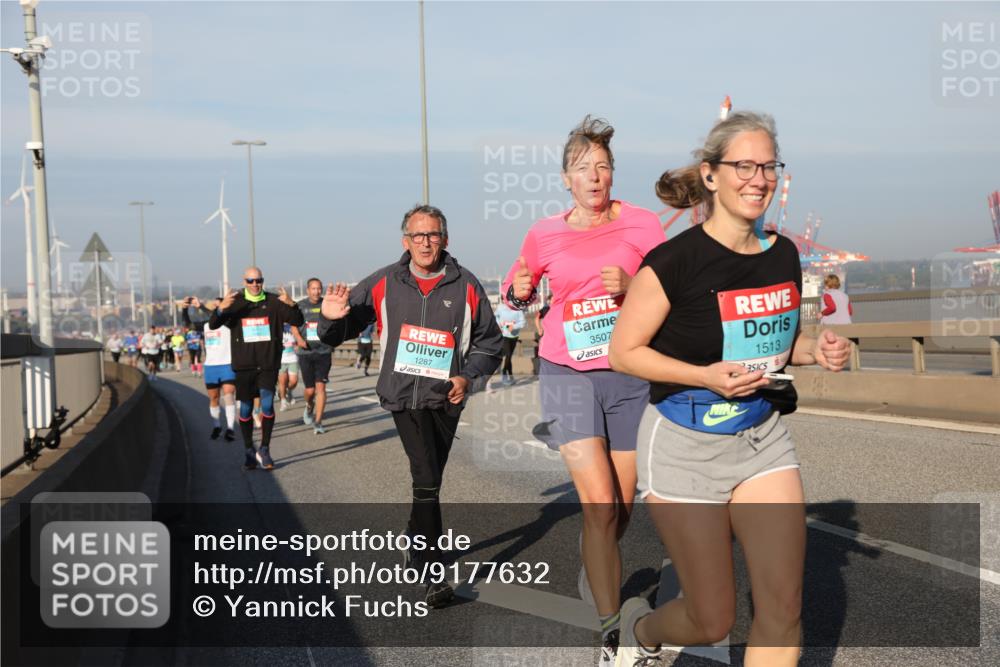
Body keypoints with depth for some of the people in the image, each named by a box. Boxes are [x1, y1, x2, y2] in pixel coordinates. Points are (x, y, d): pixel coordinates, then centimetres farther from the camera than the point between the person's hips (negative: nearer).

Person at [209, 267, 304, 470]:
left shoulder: (274, 302, 1)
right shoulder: (234, 302, 3)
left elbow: (297, 321, -5)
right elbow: (213, 325, -5)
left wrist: (291, 305, -27)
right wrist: (221, 308, -27)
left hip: (268, 364, -1)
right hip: (244, 364, 1)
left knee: (267, 404, -10)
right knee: (246, 408, 7)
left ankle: (264, 450, 2)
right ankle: (248, 451, 19)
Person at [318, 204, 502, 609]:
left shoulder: (465, 286, 0)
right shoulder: (383, 284, 0)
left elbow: (489, 342, 9)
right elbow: (339, 333, 4)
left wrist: (467, 375, -7)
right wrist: (332, 318, -19)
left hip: (445, 398, 2)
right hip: (404, 394, -2)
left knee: (429, 481, 17)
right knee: (426, 481, -15)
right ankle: (432, 576, -11)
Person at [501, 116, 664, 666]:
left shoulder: (642, 224, -2)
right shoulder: (544, 234, 3)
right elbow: (517, 292, 19)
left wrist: (629, 288, -19)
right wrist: (518, 291, -4)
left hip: (629, 374, 1)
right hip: (567, 373, -1)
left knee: (622, 507, 10)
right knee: (599, 504, -13)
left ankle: (591, 565, 45)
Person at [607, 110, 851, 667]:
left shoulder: (784, 254, 2)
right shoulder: (675, 261, -17)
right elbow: (624, 352, -11)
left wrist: (817, 350, -5)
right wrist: (708, 376, -24)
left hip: (764, 438, 5)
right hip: (686, 447, -5)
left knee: (784, 609, -1)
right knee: (713, 622, 6)